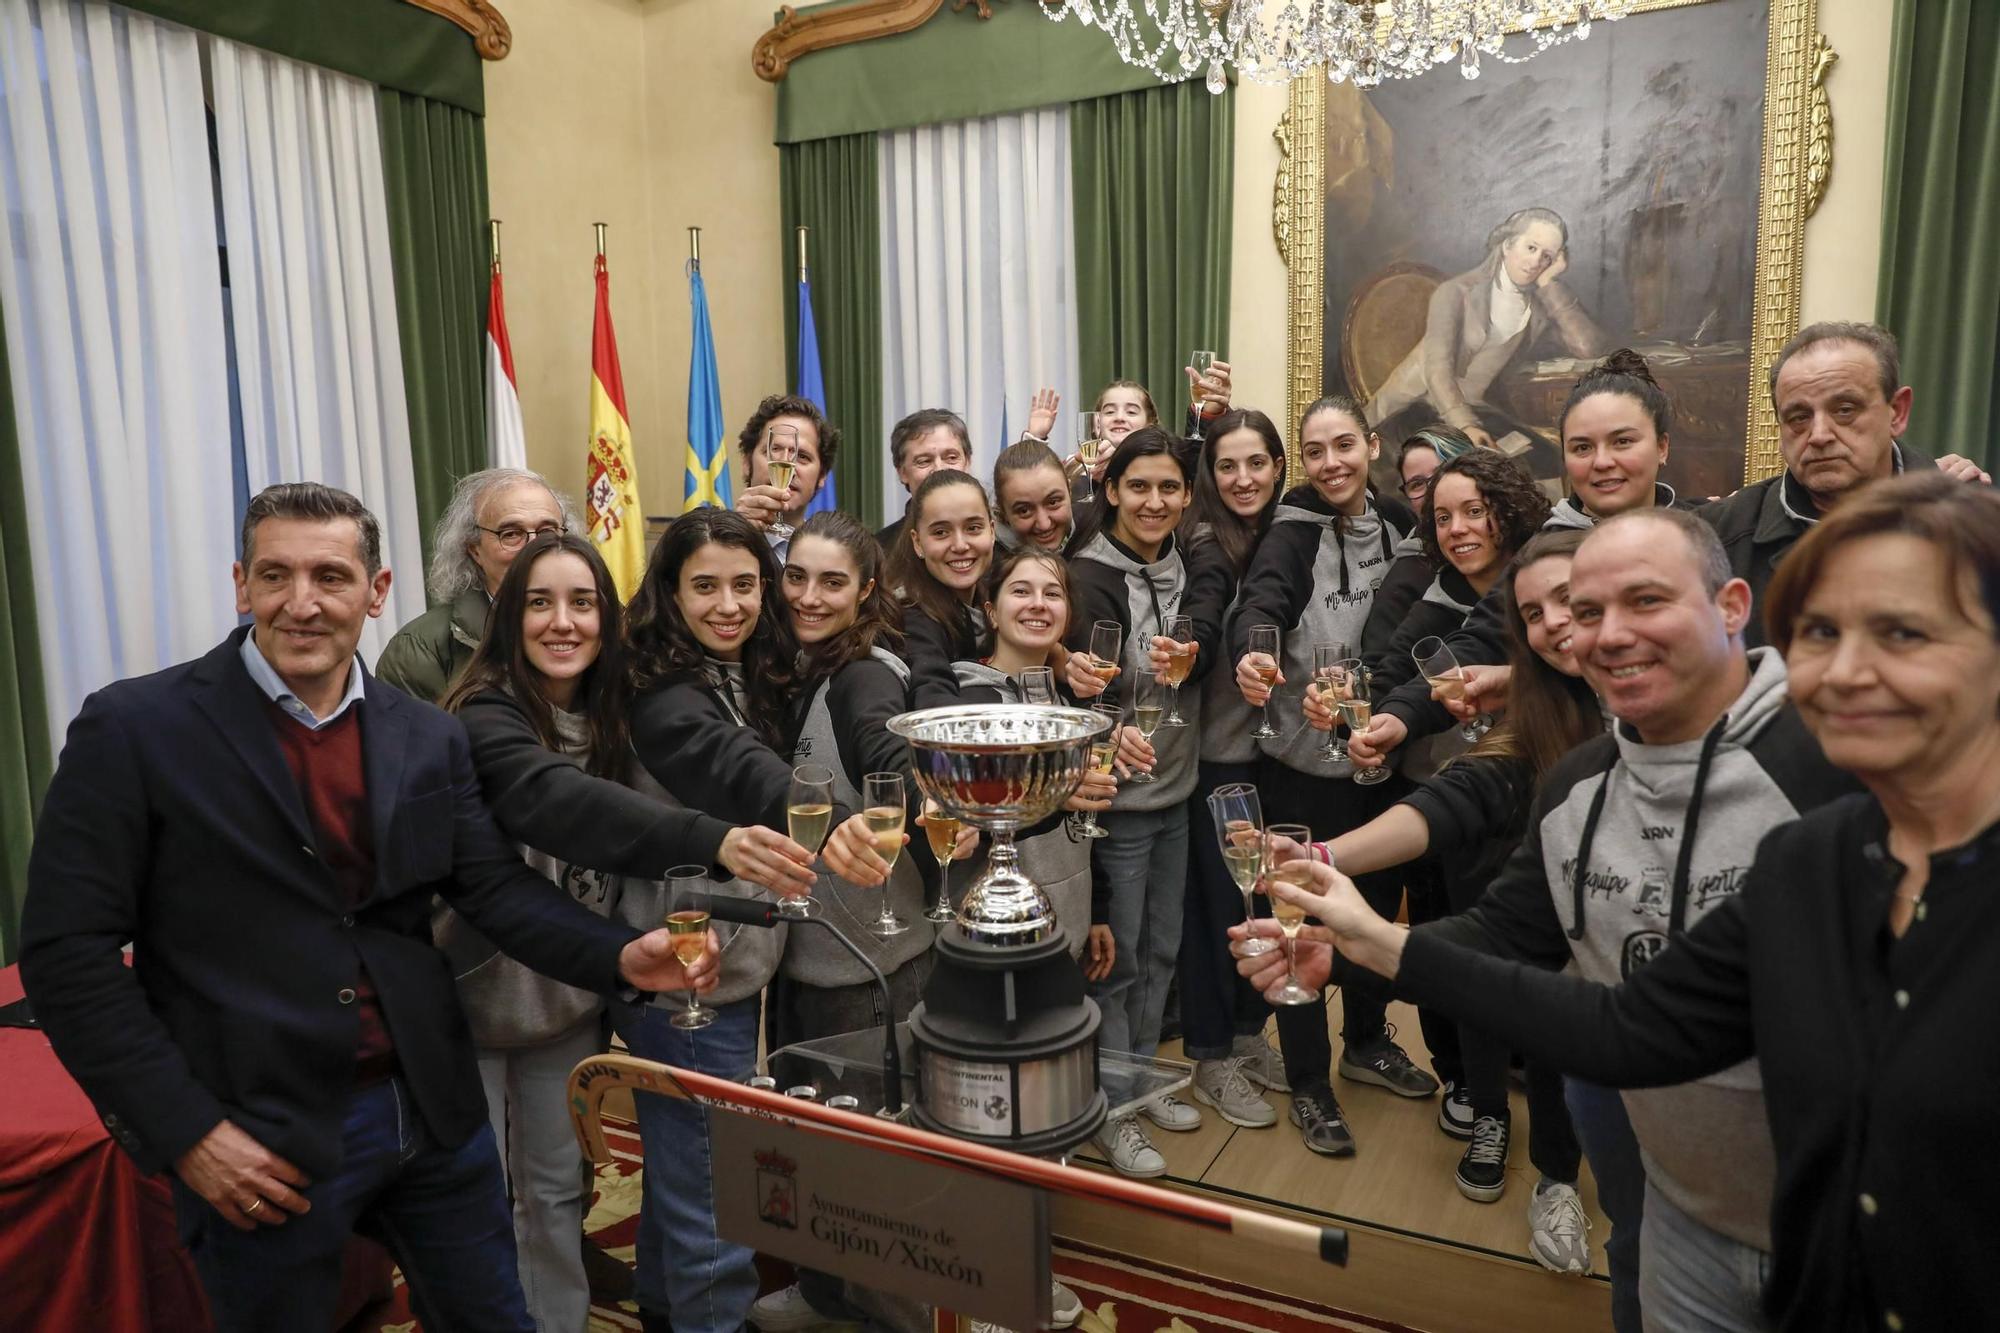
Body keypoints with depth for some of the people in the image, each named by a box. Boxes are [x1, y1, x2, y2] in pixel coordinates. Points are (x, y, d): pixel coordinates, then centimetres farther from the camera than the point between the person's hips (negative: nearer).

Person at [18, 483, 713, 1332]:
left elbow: (496, 887, -1)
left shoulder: (429, 738, 3)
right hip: (257, 1140, -4)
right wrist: (184, 1131, -13)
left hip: (431, 1112, 4)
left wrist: (620, 956, -19)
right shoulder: (134, 730, -9)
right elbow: (68, 949, -9)